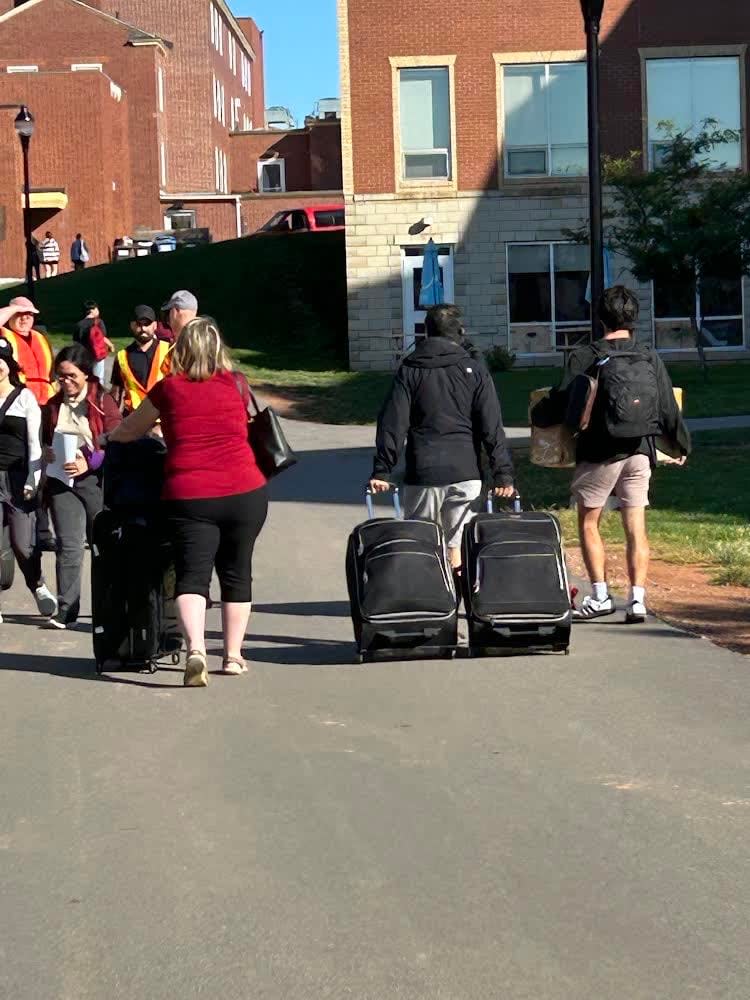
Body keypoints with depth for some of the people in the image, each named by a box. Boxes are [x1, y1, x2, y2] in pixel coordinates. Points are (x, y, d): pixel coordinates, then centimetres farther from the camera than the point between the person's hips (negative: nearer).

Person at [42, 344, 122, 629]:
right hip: (61, 481, 3)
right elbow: (44, 440, 21)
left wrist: (89, 462, -21)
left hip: (95, 479, -3)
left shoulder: (102, 402, -3)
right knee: (68, 546, -5)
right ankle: (66, 610, -5)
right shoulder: (53, 405, 11)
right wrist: (46, 452, -2)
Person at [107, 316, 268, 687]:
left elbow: (130, 430, 17)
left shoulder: (169, 389, 3)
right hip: (245, 493, 2)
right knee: (237, 572, 16)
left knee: (192, 576, -4)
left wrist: (109, 437, 40)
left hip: (189, 496, -2)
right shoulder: (237, 384, 7)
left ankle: (195, 650, -26)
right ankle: (233, 655, 22)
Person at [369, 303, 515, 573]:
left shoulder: (410, 369, 5)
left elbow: (392, 424, -1)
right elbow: (492, 426, -1)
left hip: (421, 473, 0)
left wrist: (382, 471, -1)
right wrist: (503, 473, 0)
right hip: (464, 473, 0)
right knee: (459, 545, 5)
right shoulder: (474, 369, 3)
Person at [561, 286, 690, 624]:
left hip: (599, 453, -3)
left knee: (588, 522, 10)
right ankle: (637, 600, 0)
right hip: (640, 451, 3)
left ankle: (600, 596, 4)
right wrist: (681, 448, 22)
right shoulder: (650, 358, 5)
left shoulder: (584, 356, -6)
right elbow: (669, 411, 7)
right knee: (636, 526, 7)